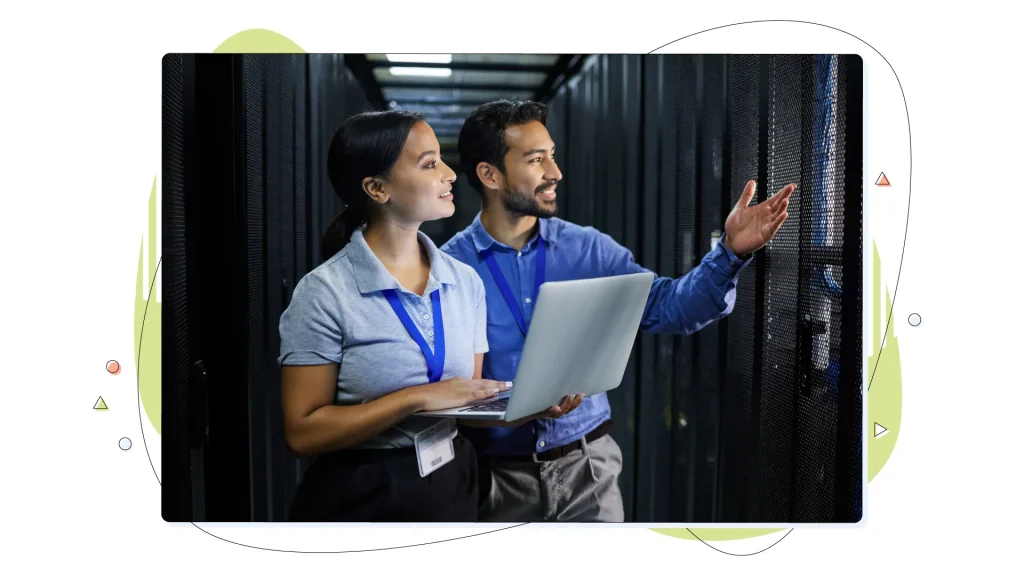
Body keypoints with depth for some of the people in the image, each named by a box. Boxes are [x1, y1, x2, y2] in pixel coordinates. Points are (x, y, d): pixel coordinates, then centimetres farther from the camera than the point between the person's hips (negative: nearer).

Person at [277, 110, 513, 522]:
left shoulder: (466, 282, 0)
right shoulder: (325, 293, -15)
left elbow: (470, 401, 7)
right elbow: (303, 432, -15)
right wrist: (417, 398, -23)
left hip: (453, 487, 5)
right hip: (361, 497, -5)